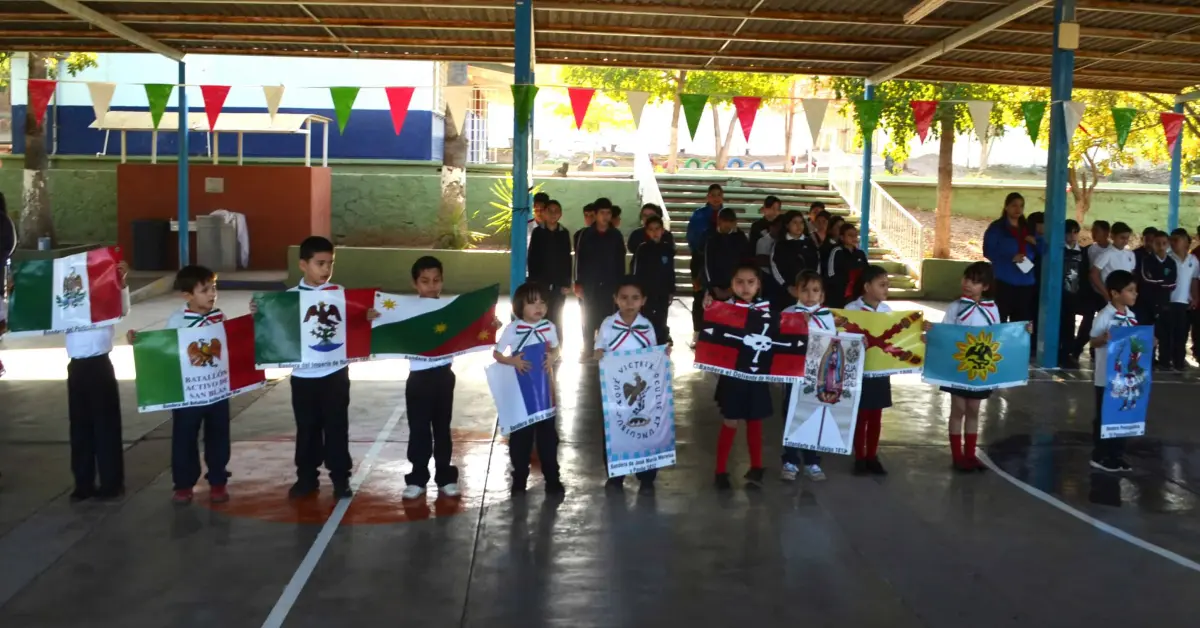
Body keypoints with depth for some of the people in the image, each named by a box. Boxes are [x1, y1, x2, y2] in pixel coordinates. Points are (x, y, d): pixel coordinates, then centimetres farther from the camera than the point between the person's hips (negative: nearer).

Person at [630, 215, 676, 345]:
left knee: (660, 324, 8)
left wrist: (671, 291, 8)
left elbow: (671, 272, 8)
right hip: (645, 292, -2)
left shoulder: (667, 248, 2)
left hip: (662, 293, 2)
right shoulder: (642, 248, -6)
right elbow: (635, 271, -4)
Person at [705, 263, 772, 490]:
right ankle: (721, 471, 15)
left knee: (755, 422, 14)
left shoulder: (765, 306, 2)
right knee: (730, 423, 3)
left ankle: (756, 468, 28)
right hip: (732, 373, -3)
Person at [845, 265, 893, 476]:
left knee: (876, 417, 12)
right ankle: (859, 458, 18)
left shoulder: (887, 310, 4)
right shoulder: (852, 309, -11)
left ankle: (872, 457, 24)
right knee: (861, 416, 6)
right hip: (860, 372, -4)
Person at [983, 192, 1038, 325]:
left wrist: (1036, 242, -3)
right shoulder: (996, 227, 0)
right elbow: (988, 252, -8)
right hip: (1003, 282, -5)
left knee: (1021, 321, 3)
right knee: (999, 320, -8)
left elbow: (1038, 253, 19)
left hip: (1025, 283, 5)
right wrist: (1011, 258, -18)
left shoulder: (1028, 229, 17)